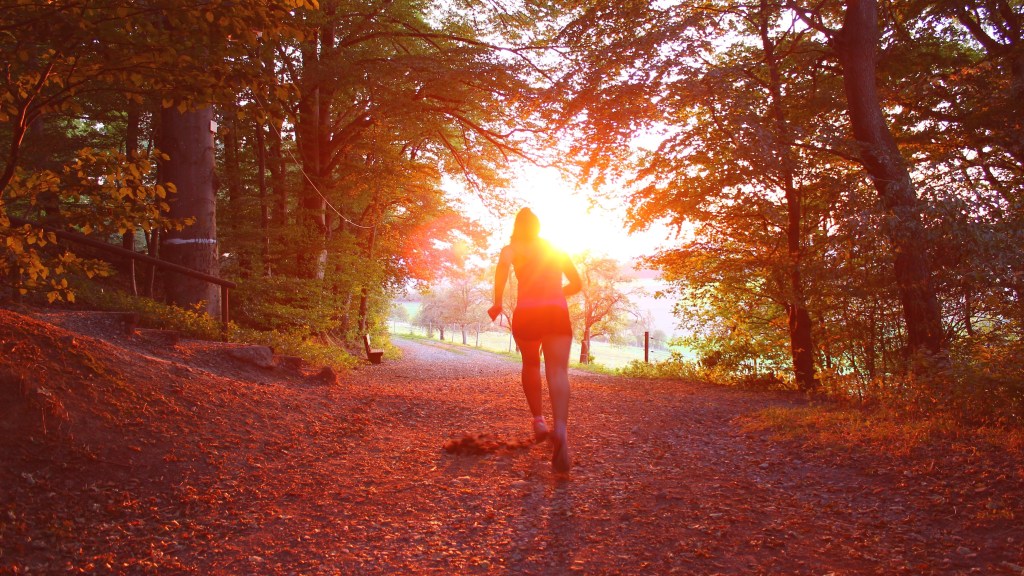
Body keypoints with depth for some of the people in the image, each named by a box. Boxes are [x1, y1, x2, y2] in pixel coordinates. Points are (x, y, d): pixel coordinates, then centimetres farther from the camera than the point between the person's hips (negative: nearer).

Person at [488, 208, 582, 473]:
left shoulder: (512, 248, 12)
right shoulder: (557, 249, 23)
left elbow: (503, 265, -13)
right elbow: (576, 284, 26)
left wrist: (497, 302, -9)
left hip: (527, 312, -1)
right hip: (558, 312, 1)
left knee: (531, 365, 26)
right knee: (558, 372, -14)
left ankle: (538, 420, 19)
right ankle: (560, 429, -36)